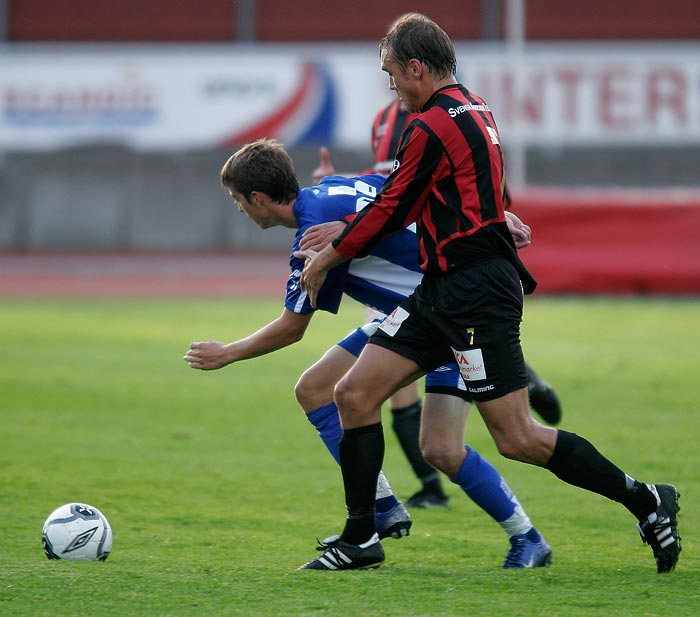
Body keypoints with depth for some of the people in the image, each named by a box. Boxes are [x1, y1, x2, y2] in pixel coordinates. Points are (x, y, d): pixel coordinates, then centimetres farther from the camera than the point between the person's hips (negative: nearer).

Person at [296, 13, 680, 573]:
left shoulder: (433, 126, -15)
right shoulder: (475, 111, 15)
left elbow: (390, 213, -8)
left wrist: (326, 259, 6)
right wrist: (342, 230, 19)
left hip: (476, 294, -10)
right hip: (444, 290, 10)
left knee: (518, 440, -8)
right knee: (355, 394, 5)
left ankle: (645, 501, 2)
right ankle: (360, 540, 9)